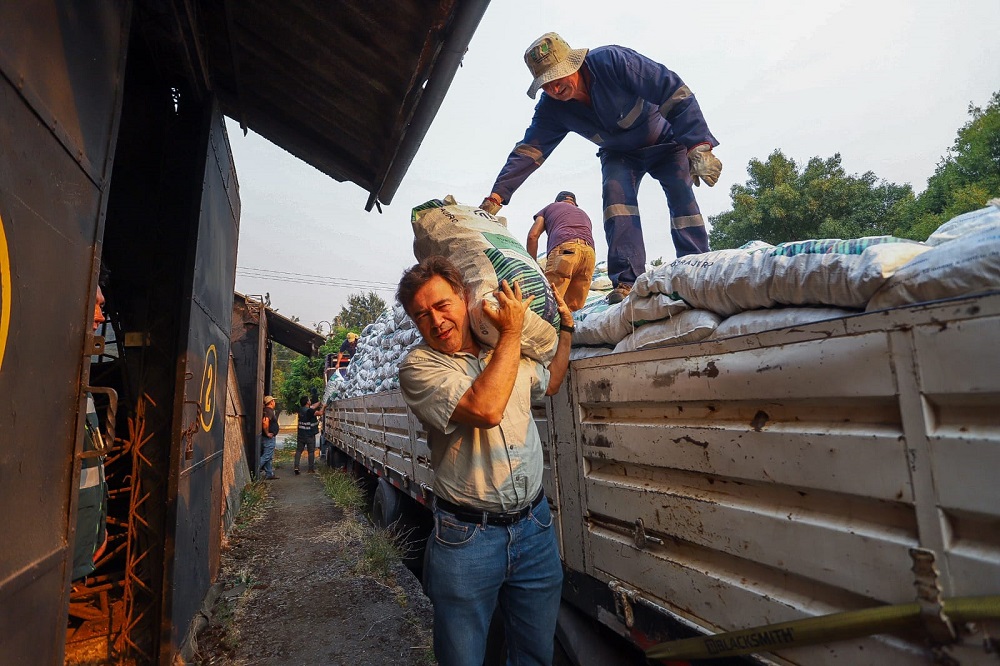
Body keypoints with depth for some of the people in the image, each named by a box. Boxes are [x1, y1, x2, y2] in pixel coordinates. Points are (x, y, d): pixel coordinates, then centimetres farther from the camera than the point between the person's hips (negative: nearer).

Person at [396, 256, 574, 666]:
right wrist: (512, 331, -19)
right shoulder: (418, 366, -12)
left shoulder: (511, 353, 5)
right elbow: (486, 409, -29)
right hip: (467, 537, -4)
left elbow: (549, 383, 27)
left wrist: (565, 327, 22)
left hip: (534, 526, 5)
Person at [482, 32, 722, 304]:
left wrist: (699, 146, -40)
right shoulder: (551, 108, -16)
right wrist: (496, 195, -31)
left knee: (683, 199, -21)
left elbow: (674, 92, -32)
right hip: (620, 154, 3)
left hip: (665, 141, -2)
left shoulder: (611, 60, -31)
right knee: (615, 191, -25)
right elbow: (528, 150, -19)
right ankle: (628, 281, -30)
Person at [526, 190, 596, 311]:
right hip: (589, 252, 4)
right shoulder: (584, 214, 44)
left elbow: (532, 236, 17)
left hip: (563, 249, -4)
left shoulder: (550, 207, 32)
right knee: (573, 308, 2)